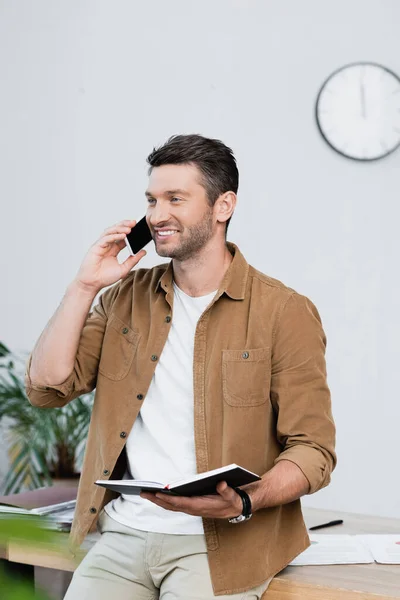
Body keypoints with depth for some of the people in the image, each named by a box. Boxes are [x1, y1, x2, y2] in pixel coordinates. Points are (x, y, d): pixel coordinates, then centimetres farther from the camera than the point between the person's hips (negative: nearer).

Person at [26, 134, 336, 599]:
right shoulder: (126, 297, 11)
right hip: (123, 533, 3)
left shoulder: (284, 312, -3)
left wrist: (243, 504, -21)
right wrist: (85, 285, -1)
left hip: (221, 543, -3)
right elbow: (46, 387, 4)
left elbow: (313, 450, -5)